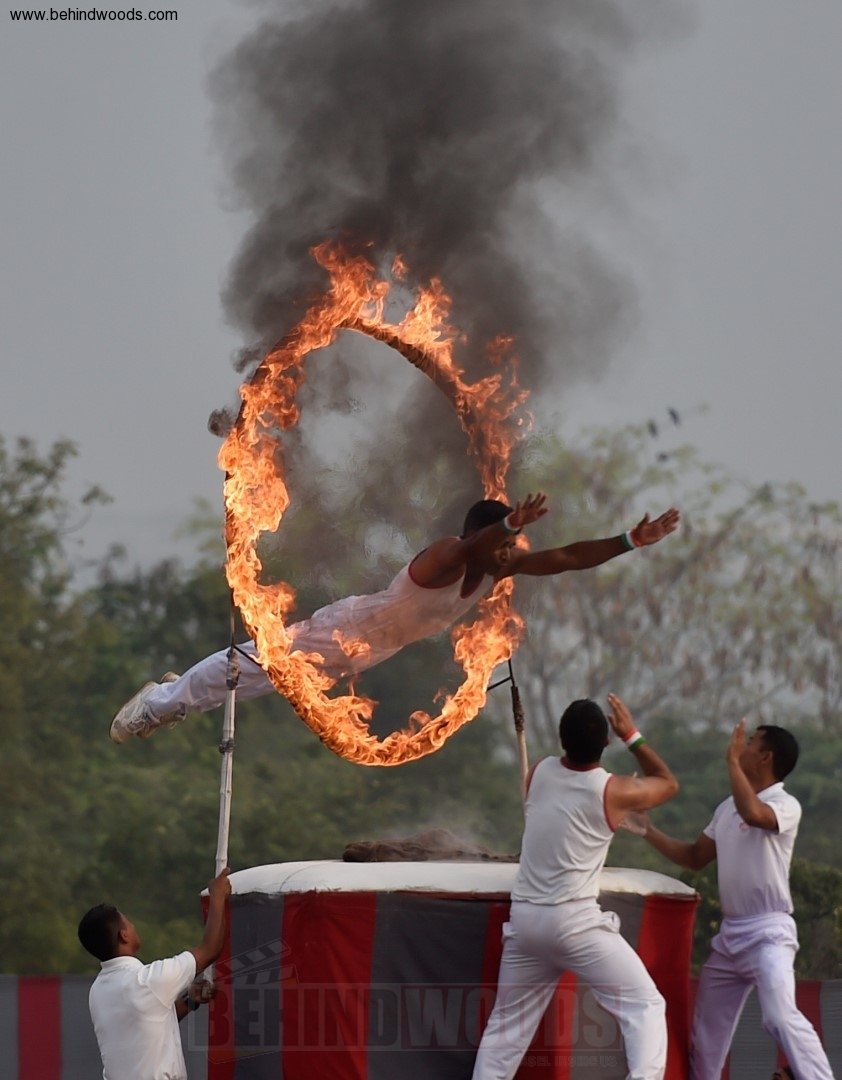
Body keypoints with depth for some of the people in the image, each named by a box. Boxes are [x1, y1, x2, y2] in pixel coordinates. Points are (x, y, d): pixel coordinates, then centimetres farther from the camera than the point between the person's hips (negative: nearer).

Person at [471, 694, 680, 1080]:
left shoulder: (540, 772, 3)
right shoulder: (613, 791, -8)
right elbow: (669, 784, 12)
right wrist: (632, 736, 15)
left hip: (525, 917, 5)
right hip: (575, 921, -5)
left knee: (507, 1022, 18)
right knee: (645, 1006, -2)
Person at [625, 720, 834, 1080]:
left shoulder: (785, 805, -10)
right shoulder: (727, 808, 14)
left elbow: (753, 814, -33)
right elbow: (695, 857, 25)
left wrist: (732, 760, -24)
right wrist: (647, 831, 17)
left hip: (768, 932, -8)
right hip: (730, 934, 9)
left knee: (780, 1017, -26)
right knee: (707, 1028, 13)